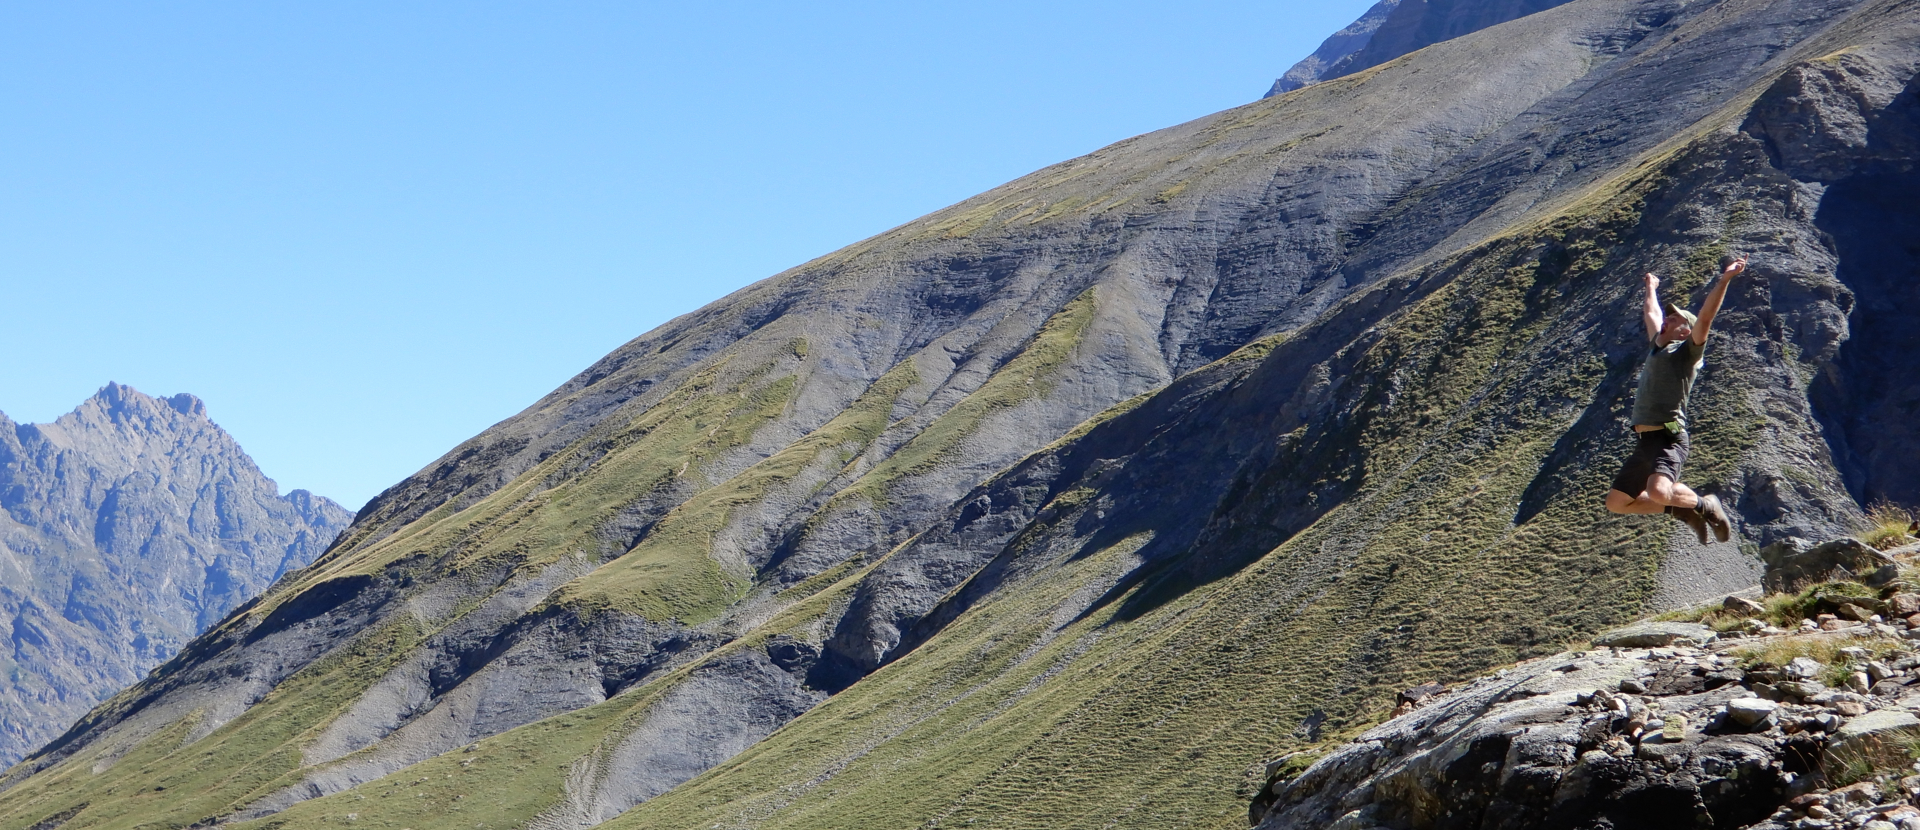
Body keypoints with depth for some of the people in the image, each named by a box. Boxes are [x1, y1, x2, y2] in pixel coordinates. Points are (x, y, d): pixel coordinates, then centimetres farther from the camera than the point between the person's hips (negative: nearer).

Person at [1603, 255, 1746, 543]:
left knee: (1658, 491, -34)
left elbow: (1705, 317, -16)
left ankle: (1705, 506, -3)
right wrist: (1651, 289, 53)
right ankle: (1685, 510, 22)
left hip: (1669, 439, -9)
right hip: (1644, 442, 9)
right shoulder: (1657, 347, 19)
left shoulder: (1686, 352, -1)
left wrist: (1724, 280, -24)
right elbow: (1651, 314, 38)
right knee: (1617, 502, 10)